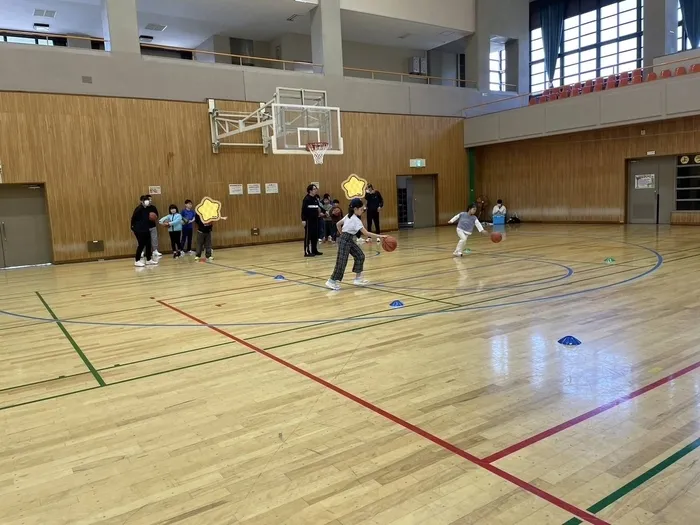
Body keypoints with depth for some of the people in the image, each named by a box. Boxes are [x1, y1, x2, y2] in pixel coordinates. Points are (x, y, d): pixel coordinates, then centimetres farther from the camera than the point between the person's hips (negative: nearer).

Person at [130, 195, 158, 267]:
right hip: (139, 230, -8)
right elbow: (133, 218, -15)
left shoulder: (147, 209, 10)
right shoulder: (139, 208, -15)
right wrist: (133, 226, -10)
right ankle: (137, 261, 5)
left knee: (148, 244, 9)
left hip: (146, 229, 8)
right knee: (141, 245, -5)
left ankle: (149, 260, 18)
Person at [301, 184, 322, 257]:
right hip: (308, 220, -8)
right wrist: (303, 219, -19)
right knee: (308, 236, -5)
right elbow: (303, 210, -15)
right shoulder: (306, 199, -12)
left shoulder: (316, 198, 11)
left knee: (315, 235, 12)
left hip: (315, 220, 8)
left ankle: (314, 250, 22)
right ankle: (307, 252, -2)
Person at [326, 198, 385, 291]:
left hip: (349, 240, 10)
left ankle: (358, 278, 14)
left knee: (360, 256, 8)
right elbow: (366, 233, -24)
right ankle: (332, 281, 4)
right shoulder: (356, 220, -19)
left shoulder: (349, 216, 8)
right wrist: (379, 236, -25)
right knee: (342, 262, -7)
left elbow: (338, 224, 17)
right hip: (345, 241, -10)